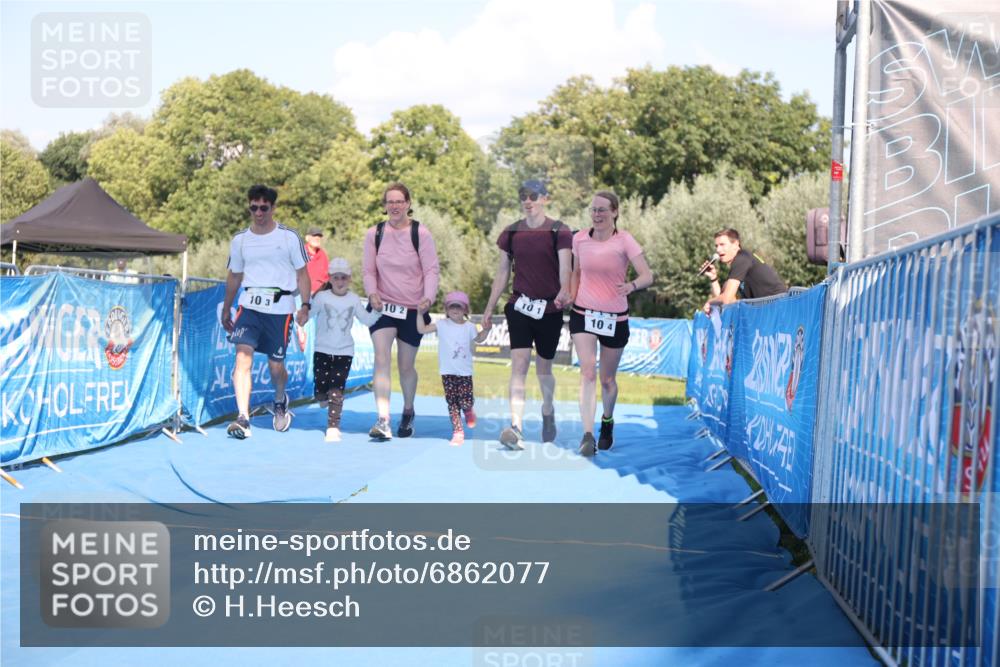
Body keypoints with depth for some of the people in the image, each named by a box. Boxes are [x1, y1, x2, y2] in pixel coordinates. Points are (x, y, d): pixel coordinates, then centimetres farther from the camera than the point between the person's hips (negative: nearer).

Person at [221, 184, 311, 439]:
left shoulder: (289, 237, 1)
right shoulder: (240, 240, 9)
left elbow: (302, 274, 5)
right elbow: (234, 277, 20)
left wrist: (305, 305, -6)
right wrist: (226, 310, 23)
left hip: (280, 307, -2)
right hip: (249, 305, 2)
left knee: (275, 364, 6)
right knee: (243, 357, -17)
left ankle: (280, 402, 39)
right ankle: (243, 418, -20)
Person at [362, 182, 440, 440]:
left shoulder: (420, 233, -6)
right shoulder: (374, 234, 0)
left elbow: (432, 269, -8)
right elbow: (368, 270, 3)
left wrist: (429, 296, -25)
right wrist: (372, 292, -17)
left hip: (413, 309, 0)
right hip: (383, 306, 1)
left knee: (406, 365, 11)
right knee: (382, 360, -17)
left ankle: (408, 412, 38)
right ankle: (383, 421, -23)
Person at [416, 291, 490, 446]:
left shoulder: (469, 327, 1)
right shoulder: (442, 325, -2)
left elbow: (478, 339, 21)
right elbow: (422, 329, -5)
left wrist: (486, 330, 4)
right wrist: (420, 313, -14)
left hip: (465, 372, 0)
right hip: (448, 372, 0)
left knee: (466, 402, -6)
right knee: (452, 402, -1)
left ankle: (469, 411, 32)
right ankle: (457, 432, 6)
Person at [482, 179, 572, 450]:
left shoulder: (559, 232, -4)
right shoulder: (511, 233, 5)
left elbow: (565, 266, -17)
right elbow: (502, 273, 11)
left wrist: (564, 291, -38)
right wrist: (489, 308, 11)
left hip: (549, 309, -1)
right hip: (520, 306, 1)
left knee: (544, 368, 13)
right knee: (519, 364, -13)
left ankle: (548, 413, 40)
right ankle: (516, 428, -22)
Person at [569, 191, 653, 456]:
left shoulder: (624, 241, -10)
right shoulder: (579, 238, 0)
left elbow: (647, 275, -17)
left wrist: (632, 285, -37)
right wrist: (570, 296, 4)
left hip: (615, 317, -1)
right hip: (583, 314, 1)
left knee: (607, 379, 11)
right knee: (588, 371, -17)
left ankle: (608, 421, 40)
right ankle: (588, 435, -21)